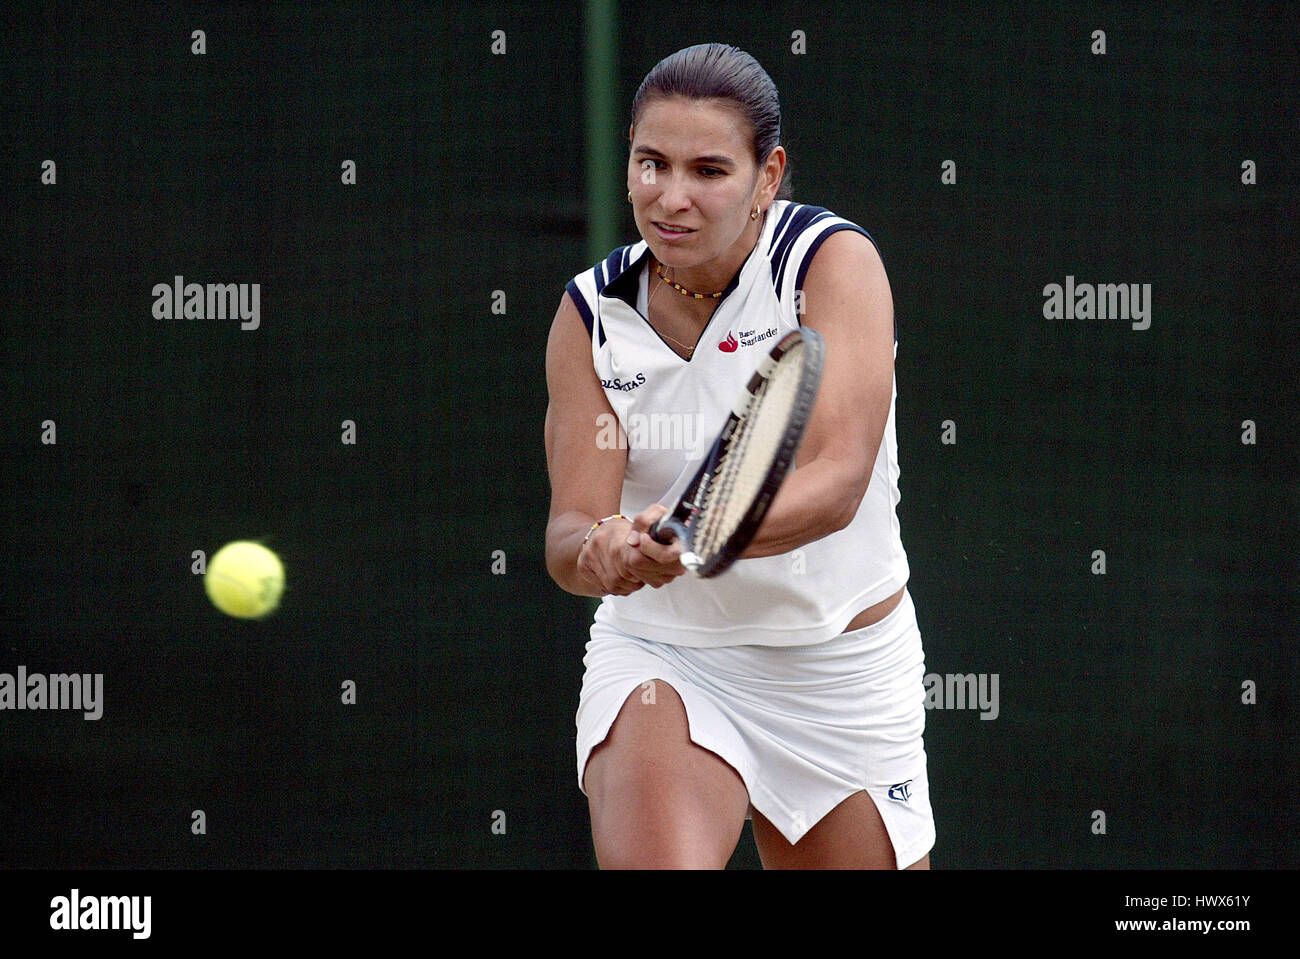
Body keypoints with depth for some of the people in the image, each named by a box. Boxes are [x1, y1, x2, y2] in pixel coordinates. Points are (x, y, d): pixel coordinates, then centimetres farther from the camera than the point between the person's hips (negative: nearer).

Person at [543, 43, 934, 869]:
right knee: (656, 862, -28)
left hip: (843, 677, 0)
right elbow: (569, 529, -12)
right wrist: (600, 551, -37)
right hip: (659, 660, 0)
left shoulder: (834, 260, -13)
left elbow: (838, 482, -26)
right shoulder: (592, 313, -5)